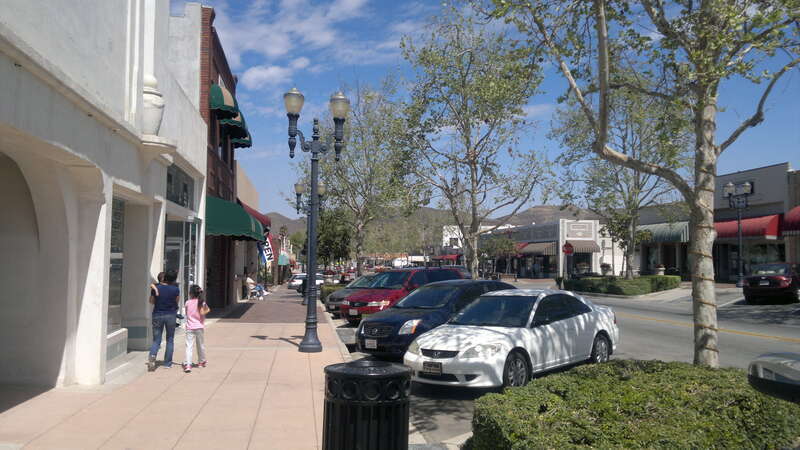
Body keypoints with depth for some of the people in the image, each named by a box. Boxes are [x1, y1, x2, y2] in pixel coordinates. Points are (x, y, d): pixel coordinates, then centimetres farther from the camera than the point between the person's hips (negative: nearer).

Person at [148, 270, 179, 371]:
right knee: (170, 340, 12)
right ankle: (167, 363, 13)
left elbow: (151, 301, 4)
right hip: (171, 315, -1)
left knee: (156, 340, 8)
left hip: (157, 315, 1)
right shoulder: (175, 289, -10)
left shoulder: (156, 288, -7)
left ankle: (152, 355, -20)